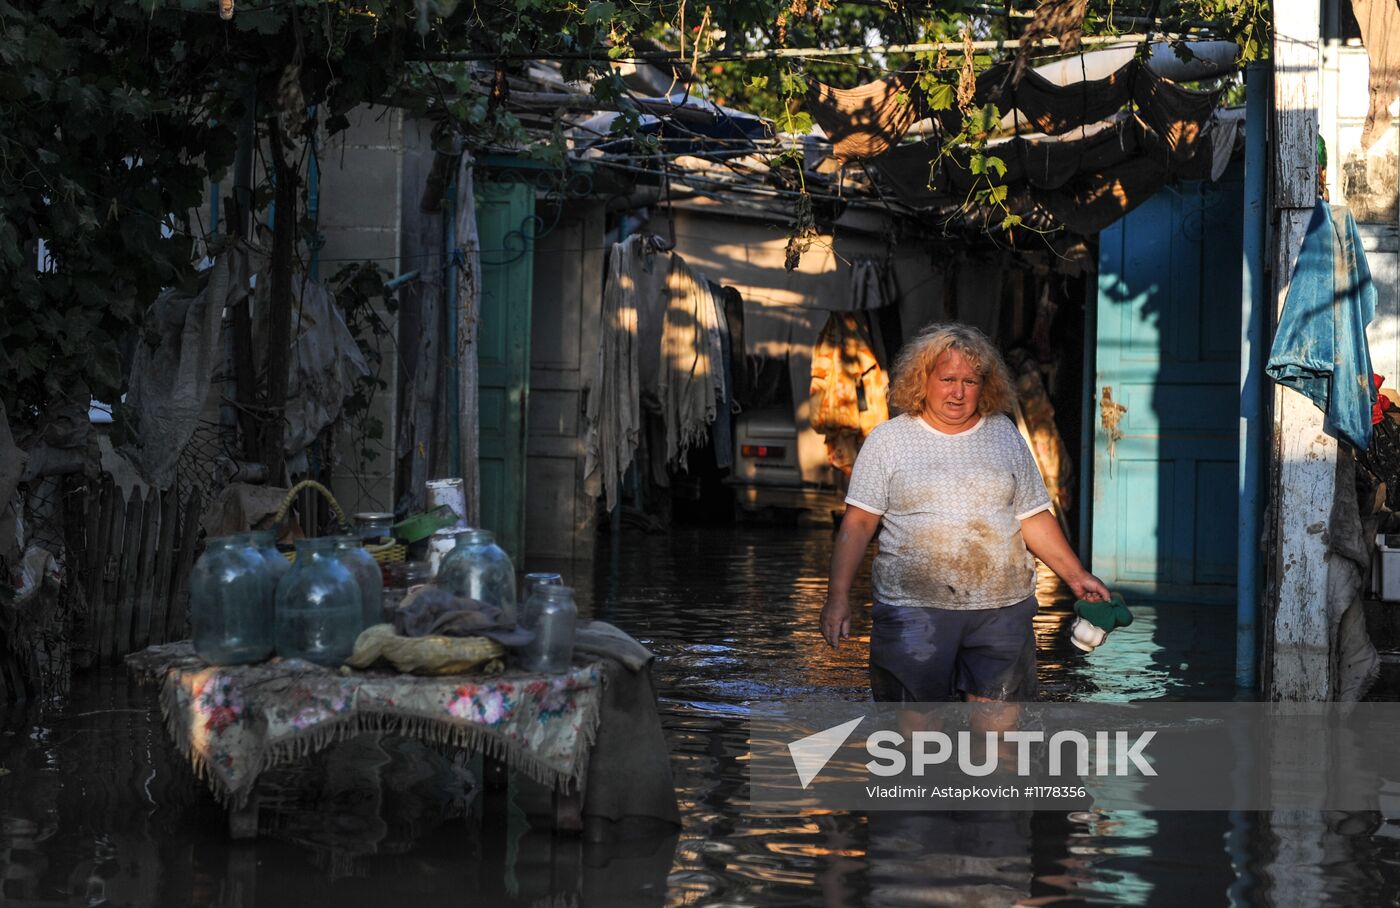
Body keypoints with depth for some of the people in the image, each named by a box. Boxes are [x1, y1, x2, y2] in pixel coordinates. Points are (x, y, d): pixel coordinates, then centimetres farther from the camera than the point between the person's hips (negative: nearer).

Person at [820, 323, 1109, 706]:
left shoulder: (1005, 435, 13)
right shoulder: (888, 440, 5)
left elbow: (1034, 519, 16)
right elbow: (857, 524, 1)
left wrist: (1076, 575, 7)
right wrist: (838, 596, -7)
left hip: (1001, 608, 2)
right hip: (913, 607, -2)